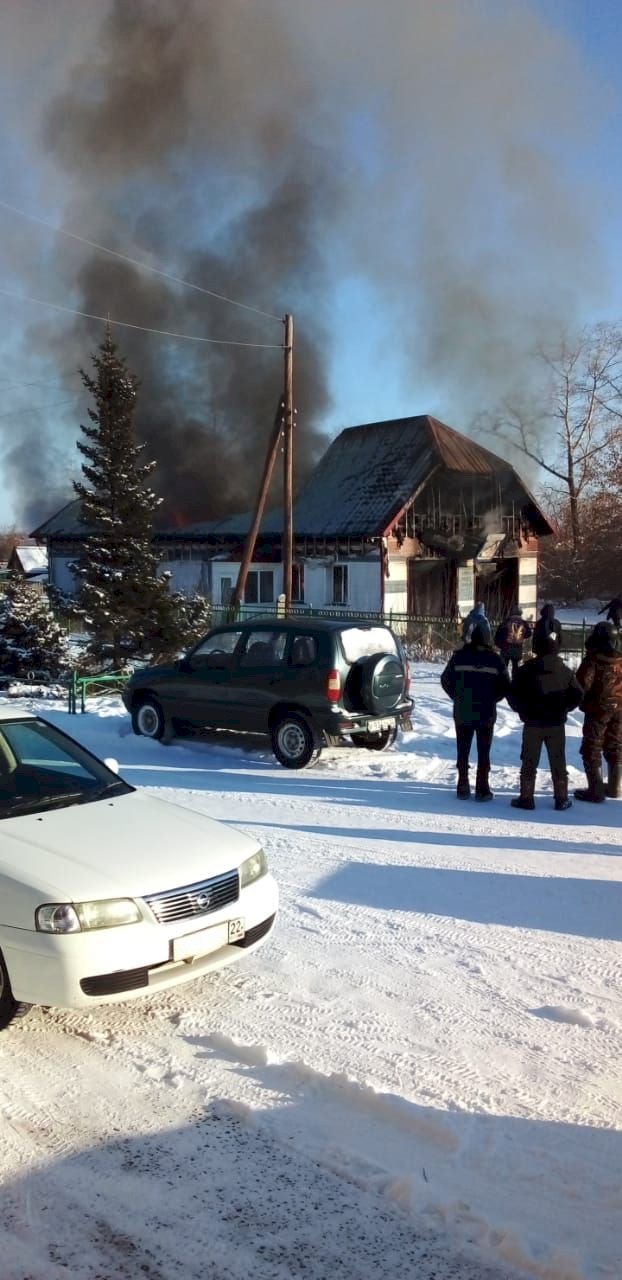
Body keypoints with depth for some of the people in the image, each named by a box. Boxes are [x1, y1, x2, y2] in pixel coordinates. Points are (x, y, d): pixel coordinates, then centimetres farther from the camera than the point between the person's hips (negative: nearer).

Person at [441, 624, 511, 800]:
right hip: (486, 714, -1)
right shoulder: (495, 659, -3)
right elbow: (505, 687, 0)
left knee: (462, 752, 10)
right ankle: (482, 789, 8)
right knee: (483, 753, 7)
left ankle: (462, 788, 12)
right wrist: (491, 699, 12)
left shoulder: (459, 656, -2)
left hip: (462, 713, 1)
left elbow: (446, 680, 1)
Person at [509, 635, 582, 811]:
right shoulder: (566, 671, 0)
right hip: (557, 725, 2)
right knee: (558, 762, 11)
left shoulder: (527, 670, -8)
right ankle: (561, 799, 15)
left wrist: (523, 710, 9)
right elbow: (577, 695, 3)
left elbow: (513, 695, -7)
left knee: (529, 762, 6)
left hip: (533, 724, -2)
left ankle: (526, 798, 7)